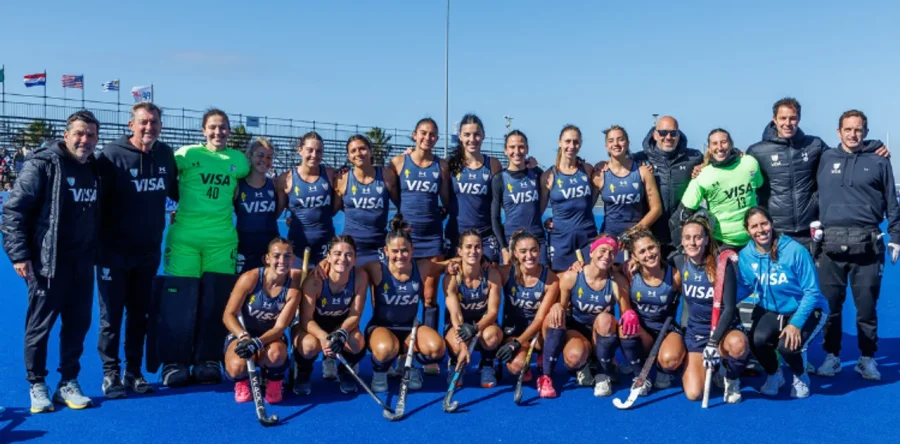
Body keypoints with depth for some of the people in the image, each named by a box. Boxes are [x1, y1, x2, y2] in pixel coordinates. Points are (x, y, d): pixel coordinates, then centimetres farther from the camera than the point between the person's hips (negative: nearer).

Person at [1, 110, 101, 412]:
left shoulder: (95, 169, 9)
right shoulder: (43, 164, -9)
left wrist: (97, 252, 16)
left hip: (82, 263, 6)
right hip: (48, 262, -5)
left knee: (78, 324, 9)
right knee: (40, 325, 4)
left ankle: (68, 383, 21)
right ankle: (37, 386, 18)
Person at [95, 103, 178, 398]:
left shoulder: (165, 154, 3)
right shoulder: (112, 154, -12)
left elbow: (174, 191, 19)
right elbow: (97, 199, -14)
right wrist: (99, 244, -16)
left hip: (148, 252, 5)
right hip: (114, 252, -4)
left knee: (140, 314, 12)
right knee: (112, 315, 4)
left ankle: (134, 372, 23)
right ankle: (111, 373, 16)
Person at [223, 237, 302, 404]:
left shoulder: (293, 287, -14)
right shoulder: (250, 278, -18)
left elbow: (280, 327, -17)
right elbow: (228, 315, -16)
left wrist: (257, 342, -36)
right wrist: (244, 336, -35)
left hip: (271, 338, 1)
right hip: (240, 334, -1)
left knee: (276, 353, -37)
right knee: (238, 367, -34)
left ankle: (274, 383, 0)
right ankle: (242, 381, 7)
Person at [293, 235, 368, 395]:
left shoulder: (360, 277, -23)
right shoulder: (315, 280, -31)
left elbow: (355, 315, -17)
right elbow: (306, 320, -25)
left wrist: (341, 333, -38)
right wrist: (323, 337, -45)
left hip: (341, 325, 2)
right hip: (311, 326, -2)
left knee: (358, 344, -30)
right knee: (309, 345, -36)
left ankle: (343, 371, 8)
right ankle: (303, 374, 2)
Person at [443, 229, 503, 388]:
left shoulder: (492, 274, -17)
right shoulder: (451, 278, -20)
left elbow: (493, 311, -17)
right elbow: (455, 314, -25)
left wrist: (476, 328, -38)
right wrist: (462, 345, -40)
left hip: (484, 323, 0)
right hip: (457, 325, 0)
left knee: (491, 336, -36)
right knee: (456, 347, -34)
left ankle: (487, 366, -2)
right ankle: (455, 364, 5)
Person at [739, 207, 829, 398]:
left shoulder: (795, 250, -21)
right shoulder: (745, 255, -10)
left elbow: (811, 292, -16)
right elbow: (744, 288, -1)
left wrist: (796, 323, -25)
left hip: (807, 311, -3)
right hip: (771, 311, 3)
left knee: (787, 345, -28)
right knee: (757, 339, -26)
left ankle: (801, 377, 10)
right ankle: (773, 375, 9)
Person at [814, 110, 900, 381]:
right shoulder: (826, 158, 11)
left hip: (867, 244, -1)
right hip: (831, 243, 1)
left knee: (867, 305, 4)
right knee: (830, 304, 4)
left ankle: (867, 358, 17)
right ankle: (832, 356, 16)